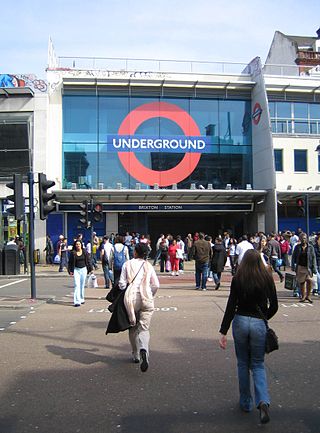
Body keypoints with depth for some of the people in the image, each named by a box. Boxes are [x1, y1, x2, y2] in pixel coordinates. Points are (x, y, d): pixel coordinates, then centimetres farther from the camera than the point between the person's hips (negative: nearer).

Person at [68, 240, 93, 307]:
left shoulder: (85, 252, 0)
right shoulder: (73, 253, -4)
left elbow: (88, 261, 5)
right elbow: (70, 262, 2)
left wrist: (90, 269, 3)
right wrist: (70, 270, -2)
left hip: (83, 269, 2)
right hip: (76, 270, -2)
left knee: (82, 285, 11)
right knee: (77, 285, -10)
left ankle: (81, 299, 27)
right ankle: (77, 301, -12)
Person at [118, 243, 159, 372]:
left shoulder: (127, 264, 1)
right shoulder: (149, 266, 7)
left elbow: (122, 284, -4)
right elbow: (156, 285, 4)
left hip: (131, 298, 0)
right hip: (146, 299, 1)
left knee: (133, 327, 16)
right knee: (144, 328, -1)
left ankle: (136, 355, 24)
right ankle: (143, 350, -29)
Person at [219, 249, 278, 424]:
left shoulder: (237, 279, -6)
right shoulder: (267, 279, -4)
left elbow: (231, 307, -10)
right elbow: (274, 306, 1)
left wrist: (223, 332, -8)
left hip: (240, 322, 0)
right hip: (259, 324, 0)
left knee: (243, 363, 17)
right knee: (258, 364, 13)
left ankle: (246, 403, 25)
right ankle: (263, 401, -8)